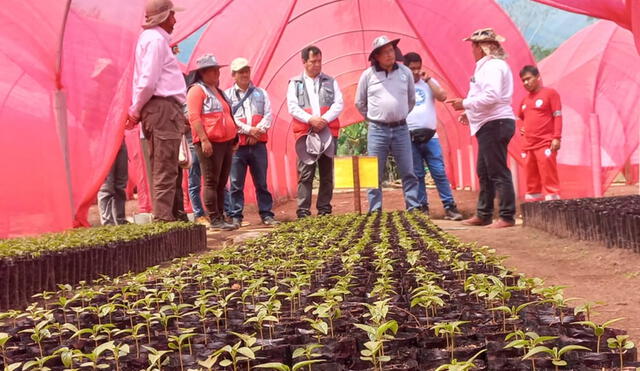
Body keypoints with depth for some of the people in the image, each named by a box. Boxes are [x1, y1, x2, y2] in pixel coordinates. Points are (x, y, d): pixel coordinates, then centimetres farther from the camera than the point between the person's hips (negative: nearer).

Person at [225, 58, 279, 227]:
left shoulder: (260, 93, 14)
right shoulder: (227, 94, 4)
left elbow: (268, 115, 6)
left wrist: (257, 131, -9)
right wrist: (249, 129, -12)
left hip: (258, 143, 2)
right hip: (237, 144, -2)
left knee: (261, 182, 6)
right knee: (236, 183, 0)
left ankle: (266, 214, 11)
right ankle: (236, 216, 7)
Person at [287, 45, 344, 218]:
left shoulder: (330, 81, 14)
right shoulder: (295, 83, 11)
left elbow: (339, 104, 5)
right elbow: (292, 107, 0)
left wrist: (324, 119, -12)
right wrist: (310, 119, -15)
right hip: (305, 133, -2)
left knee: (327, 173, 5)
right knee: (305, 173, -6)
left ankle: (324, 209, 12)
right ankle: (303, 210, -4)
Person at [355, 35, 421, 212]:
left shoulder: (405, 72, 4)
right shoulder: (368, 75, -1)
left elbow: (412, 99, 18)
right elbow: (360, 103, 11)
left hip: (401, 129, 2)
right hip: (377, 130, -1)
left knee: (408, 172, 3)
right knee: (375, 175, 2)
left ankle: (414, 209, 10)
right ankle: (374, 211, 10)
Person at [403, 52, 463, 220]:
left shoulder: (429, 82, 13)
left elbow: (442, 97, -3)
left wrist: (428, 80, -4)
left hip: (430, 136, 1)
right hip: (410, 138, -1)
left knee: (439, 173, -2)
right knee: (417, 175, 4)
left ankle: (450, 206, 0)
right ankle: (422, 207, 10)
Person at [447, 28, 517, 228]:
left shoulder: (492, 66, -13)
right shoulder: (487, 66, 20)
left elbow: (491, 96, -25)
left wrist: (465, 103, -16)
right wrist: (471, 113, 17)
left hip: (495, 124, -11)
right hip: (489, 125, 11)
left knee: (498, 172, -8)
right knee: (484, 172, 15)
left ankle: (507, 217, -4)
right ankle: (483, 215, 23)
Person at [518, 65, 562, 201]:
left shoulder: (550, 93, -1)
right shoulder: (525, 100, 17)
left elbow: (557, 116, -6)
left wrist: (556, 138, -14)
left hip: (546, 144, -6)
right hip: (529, 145, 6)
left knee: (548, 175, -9)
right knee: (531, 178, 8)